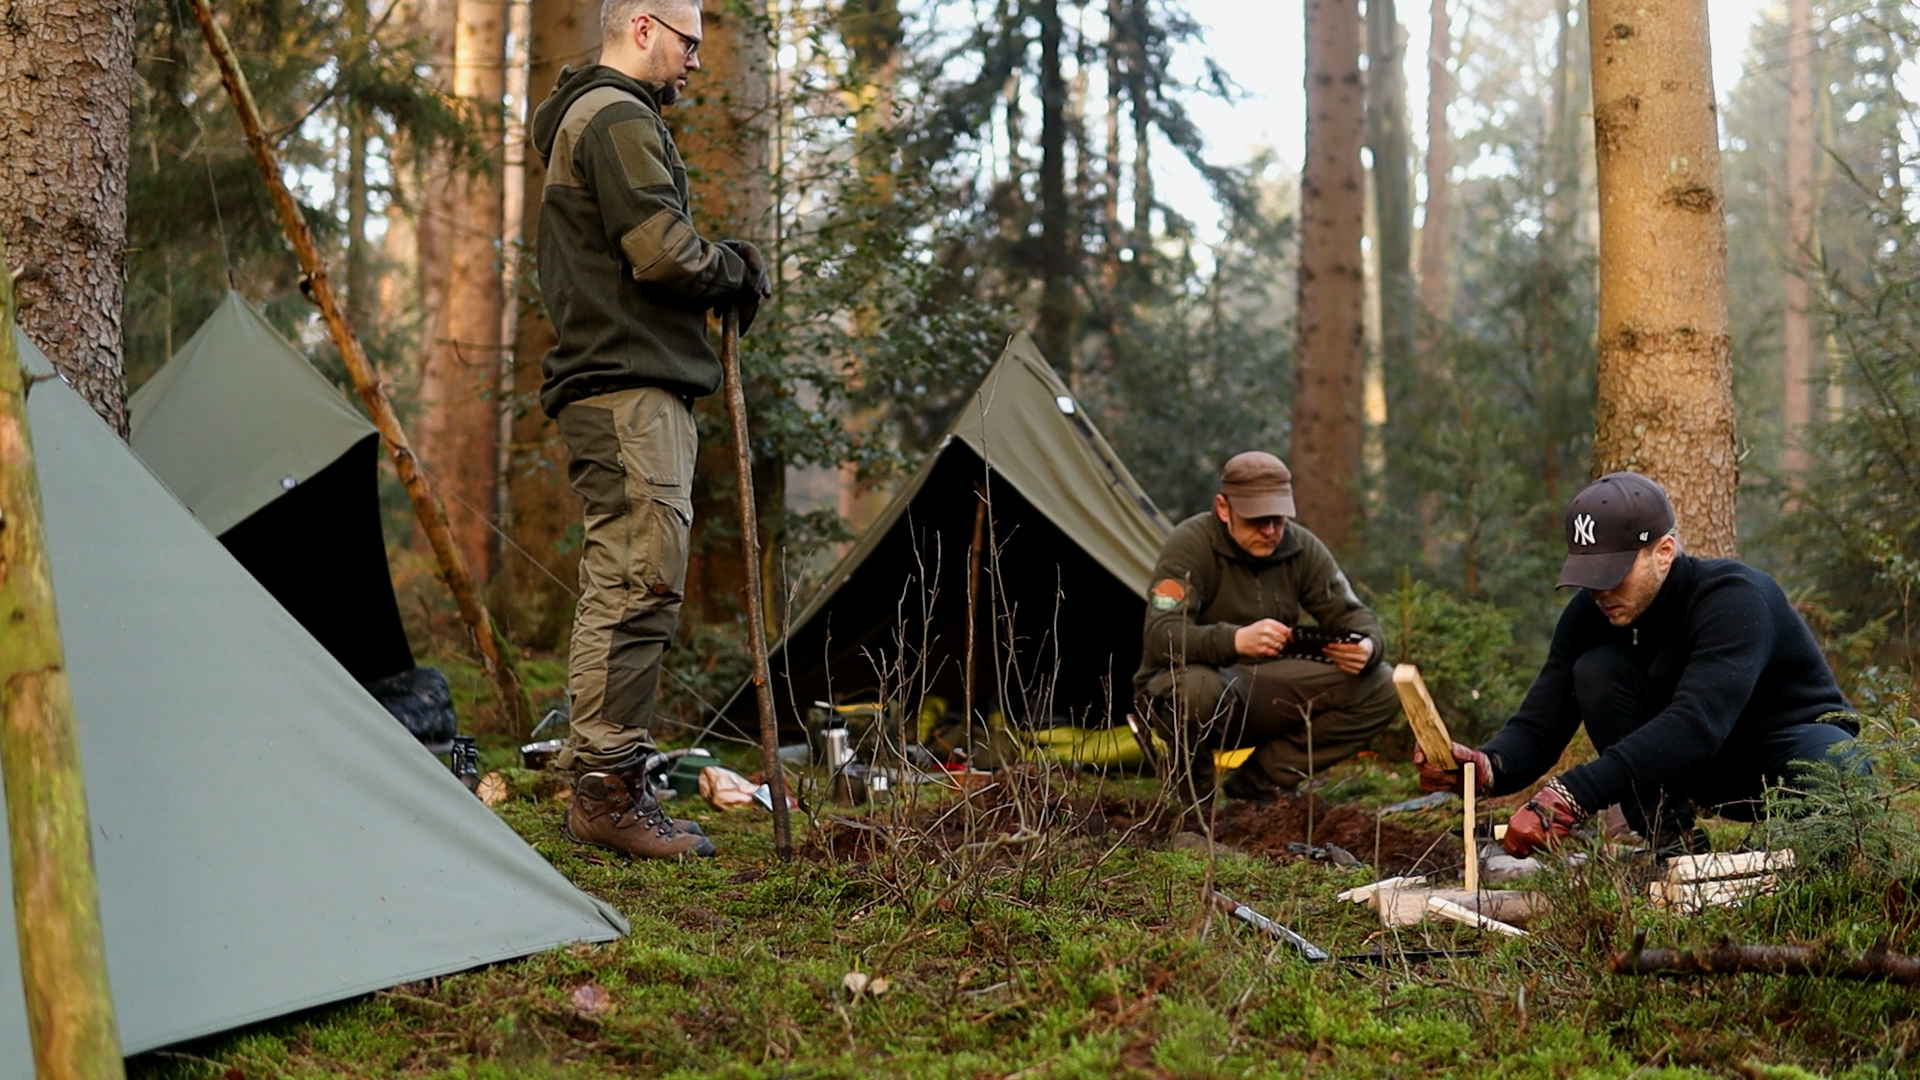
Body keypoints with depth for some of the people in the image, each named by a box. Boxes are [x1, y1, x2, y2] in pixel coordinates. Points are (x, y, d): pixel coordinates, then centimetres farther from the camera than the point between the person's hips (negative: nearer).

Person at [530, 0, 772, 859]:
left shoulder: (579, 120, 27)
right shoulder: (620, 120, -8)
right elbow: (664, 251, -18)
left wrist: (723, 274, 11)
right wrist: (742, 271, 1)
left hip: (608, 382, 11)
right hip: (631, 388, -11)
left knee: (621, 587, 11)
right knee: (638, 583, -12)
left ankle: (606, 785, 15)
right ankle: (608, 789, -9)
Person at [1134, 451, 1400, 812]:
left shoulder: (1303, 548, -3)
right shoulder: (1191, 544, -18)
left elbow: (1353, 615, -1)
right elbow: (1161, 636, -30)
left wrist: (1366, 646, -28)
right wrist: (1235, 640, -48)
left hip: (1264, 694, 6)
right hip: (1187, 683, -5)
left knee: (1379, 687, -11)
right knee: (1196, 688, -42)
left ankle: (1260, 778, -4)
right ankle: (1192, 790, -9)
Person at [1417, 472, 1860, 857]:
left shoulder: (1732, 597, -31)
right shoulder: (1590, 613, -13)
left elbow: (1695, 725, -45)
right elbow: (1537, 728, -18)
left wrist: (1572, 796, -55)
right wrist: (1486, 766, -43)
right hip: (1712, 767, 4)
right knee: (1596, 669, -21)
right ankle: (1673, 843, -13)